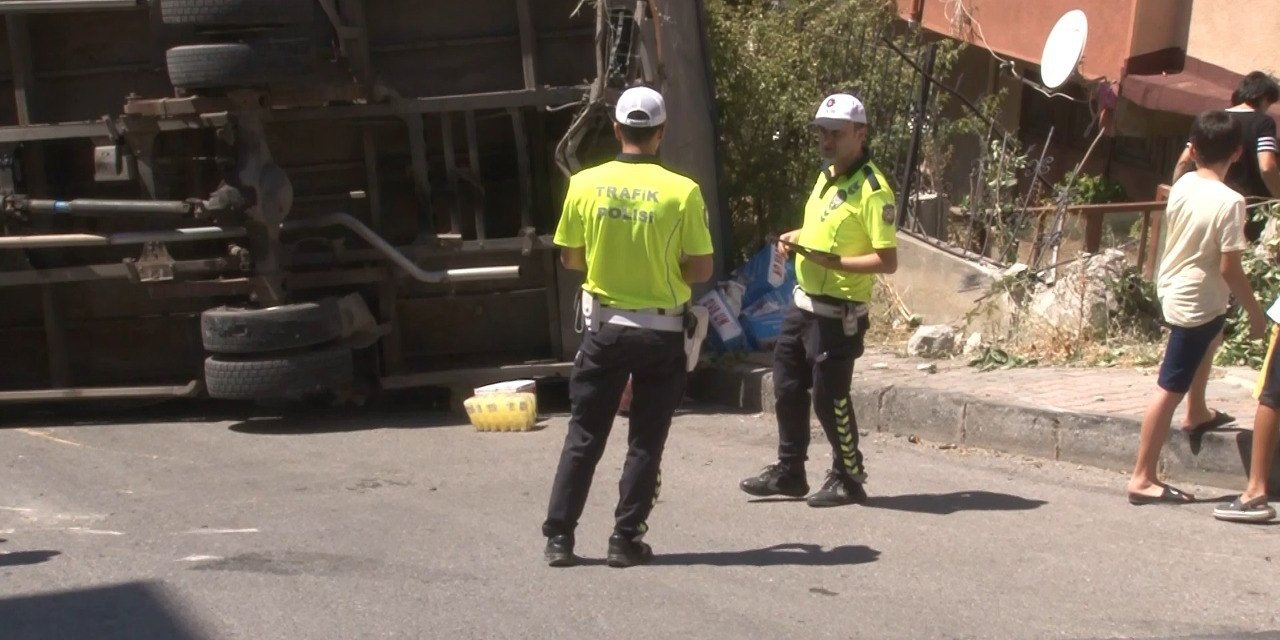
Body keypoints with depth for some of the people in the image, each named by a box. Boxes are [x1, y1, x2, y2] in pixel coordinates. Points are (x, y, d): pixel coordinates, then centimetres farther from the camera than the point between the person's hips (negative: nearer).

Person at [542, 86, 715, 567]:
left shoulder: (585, 184, -6)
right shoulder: (681, 191, -12)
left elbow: (570, 258, 3)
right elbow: (700, 270, -10)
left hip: (605, 326, 2)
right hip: (662, 332, -2)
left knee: (583, 436, 12)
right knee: (645, 442, 9)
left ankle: (559, 536, 12)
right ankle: (626, 540, 11)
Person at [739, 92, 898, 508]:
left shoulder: (872, 190, -18)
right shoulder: (826, 177, 10)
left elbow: (887, 261, -21)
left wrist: (833, 261, -28)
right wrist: (797, 238, 6)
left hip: (837, 313, -9)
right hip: (804, 303, 9)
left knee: (830, 397, 0)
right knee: (787, 387, 15)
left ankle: (848, 479, 17)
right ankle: (789, 472, 29)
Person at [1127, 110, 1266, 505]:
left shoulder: (1182, 185, -2)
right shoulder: (1229, 202, -21)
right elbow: (1229, 268, -20)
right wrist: (1254, 312, -9)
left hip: (1171, 287, 8)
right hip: (1197, 302, -8)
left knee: (1213, 333, 38)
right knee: (1170, 390, -5)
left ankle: (1197, 413, 50)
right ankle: (1142, 479, -2)